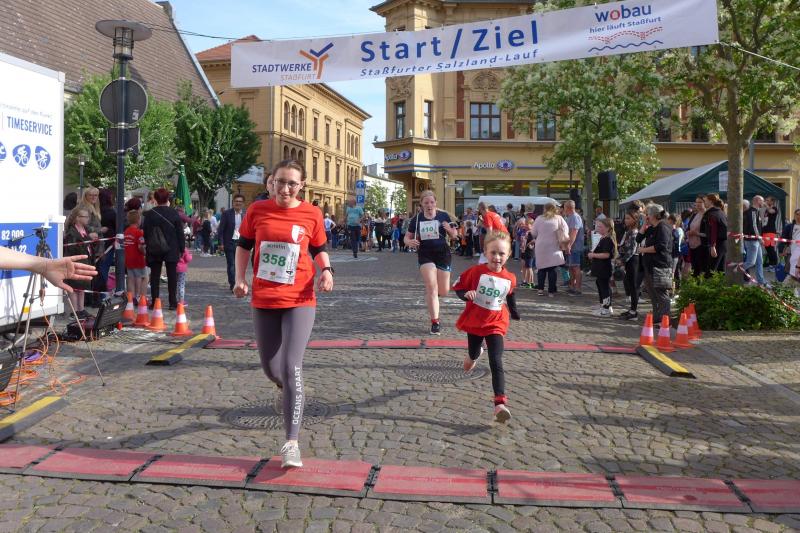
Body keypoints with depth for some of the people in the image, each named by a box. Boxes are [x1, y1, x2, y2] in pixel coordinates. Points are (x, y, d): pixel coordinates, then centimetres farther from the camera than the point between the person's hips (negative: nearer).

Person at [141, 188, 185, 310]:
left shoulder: (149, 214, -1)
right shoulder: (174, 213, -4)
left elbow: (145, 233, 2)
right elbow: (180, 232, -2)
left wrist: (148, 247, 11)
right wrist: (182, 248, 4)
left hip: (154, 250, 1)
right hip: (172, 250, -1)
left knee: (155, 276, 6)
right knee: (172, 276, 4)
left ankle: (154, 302, 7)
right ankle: (173, 302, 4)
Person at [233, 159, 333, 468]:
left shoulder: (312, 215, -3)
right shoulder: (257, 210, 0)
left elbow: (319, 250, 11)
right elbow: (243, 245, 12)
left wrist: (326, 271, -8)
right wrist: (240, 278, -1)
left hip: (299, 302, -3)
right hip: (263, 301, 3)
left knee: (291, 367, -13)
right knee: (270, 368, 12)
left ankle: (291, 443, -6)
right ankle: (290, 390, 50)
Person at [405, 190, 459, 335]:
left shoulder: (443, 216, -3)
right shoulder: (416, 219, -1)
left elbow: (454, 235, 4)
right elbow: (407, 237, 7)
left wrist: (449, 229, -19)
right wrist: (410, 242, -17)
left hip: (442, 254, 1)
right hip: (425, 255, -1)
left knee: (443, 291, 6)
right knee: (431, 287, -12)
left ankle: (430, 295, 44)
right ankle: (435, 322, -3)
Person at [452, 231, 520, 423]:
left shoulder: (510, 279, -7)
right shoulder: (476, 271, -16)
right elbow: (458, 287, -8)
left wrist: (515, 313, 16)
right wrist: (466, 294, -27)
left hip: (495, 325, 0)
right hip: (474, 322, 1)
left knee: (496, 364, -13)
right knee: (473, 354, 23)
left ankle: (500, 404, -20)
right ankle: (474, 354, 63)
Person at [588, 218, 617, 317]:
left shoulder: (608, 240, -19)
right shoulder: (603, 239, 14)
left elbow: (606, 254, -28)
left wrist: (593, 255, -19)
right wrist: (593, 254, 12)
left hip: (604, 269, -11)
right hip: (600, 269, 11)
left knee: (605, 287, -3)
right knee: (600, 286, 18)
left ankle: (607, 309, 4)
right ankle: (604, 306, 28)